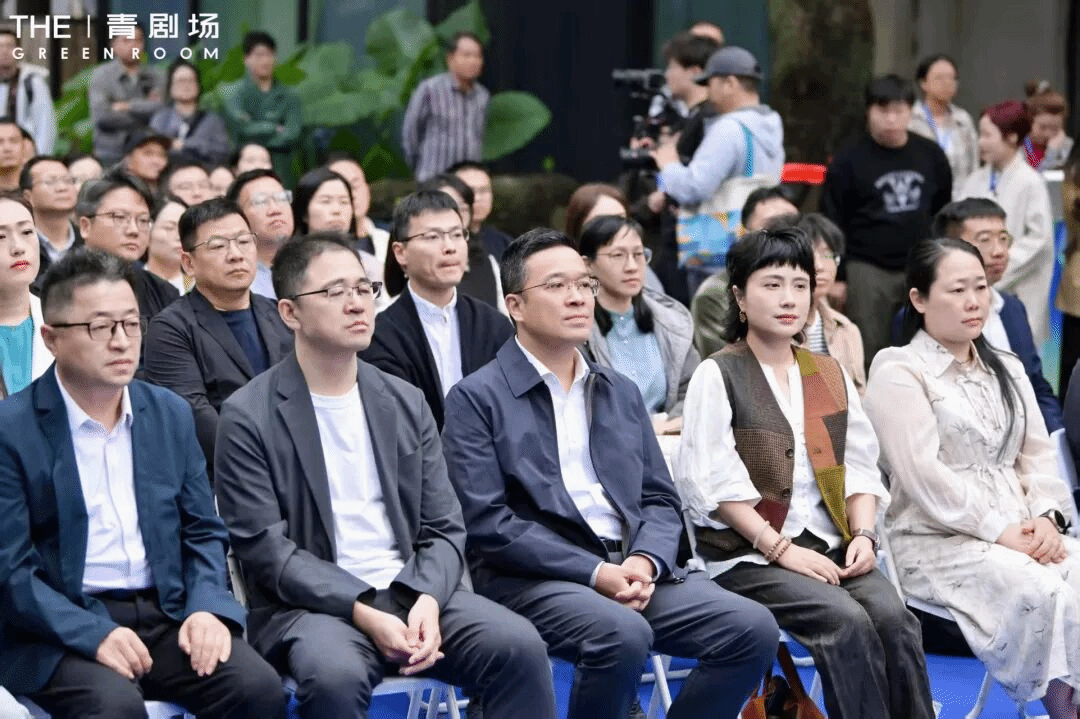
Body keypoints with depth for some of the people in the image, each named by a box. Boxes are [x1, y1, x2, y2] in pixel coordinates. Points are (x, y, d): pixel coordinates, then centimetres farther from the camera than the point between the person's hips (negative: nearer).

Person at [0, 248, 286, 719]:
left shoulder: (171, 414, 10)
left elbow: (203, 532, 13)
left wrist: (206, 607, -6)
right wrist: (93, 635, -22)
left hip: (167, 616, 4)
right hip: (61, 630, -4)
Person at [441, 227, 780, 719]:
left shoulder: (621, 392, 21)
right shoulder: (477, 398, 1)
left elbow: (661, 500, 16)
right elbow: (486, 522, -9)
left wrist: (644, 561, -7)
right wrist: (594, 573, -16)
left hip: (632, 567, 6)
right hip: (531, 577, -6)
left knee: (753, 628, -16)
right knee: (623, 634, -36)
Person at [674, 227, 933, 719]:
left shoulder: (830, 375, 18)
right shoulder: (717, 376, 1)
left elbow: (860, 468, 14)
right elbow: (715, 482, -9)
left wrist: (863, 535, -5)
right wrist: (781, 549, -16)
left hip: (831, 547, 5)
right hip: (747, 554, -5)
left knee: (893, 616, -24)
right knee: (847, 620, -29)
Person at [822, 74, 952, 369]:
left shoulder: (931, 156, 7)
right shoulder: (849, 161, -4)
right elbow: (832, 223, -3)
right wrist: (836, 278, -6)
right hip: (867, 270, -3)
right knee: (868, 355, -1)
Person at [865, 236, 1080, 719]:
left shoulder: (1006, 369, 21)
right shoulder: (898, 372, -2)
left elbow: (1037, 454, 15)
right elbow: (924, 476, -12)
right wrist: (1001, 531, -17)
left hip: (1021, 535, 6)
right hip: (936, 541, -6)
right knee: (1038, 592, -32)